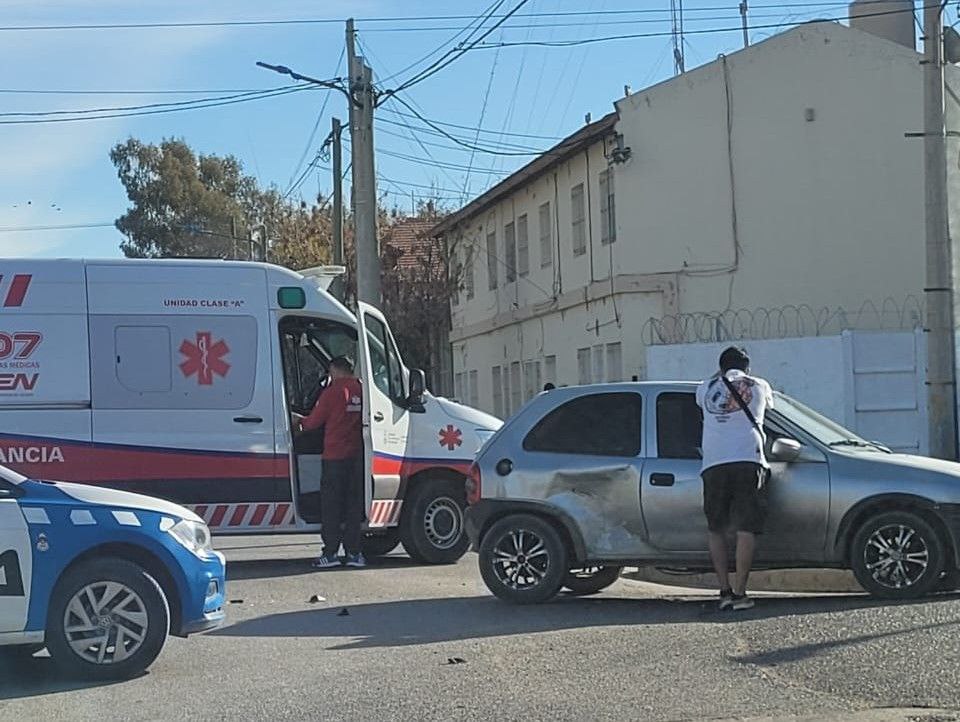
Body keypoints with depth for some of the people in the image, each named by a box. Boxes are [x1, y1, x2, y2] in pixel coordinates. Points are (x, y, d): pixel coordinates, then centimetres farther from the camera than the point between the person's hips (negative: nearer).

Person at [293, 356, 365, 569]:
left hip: (335, 456, -5)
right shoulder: (360, 390, 5)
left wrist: (298, 423, 18)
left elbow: (314, 421, -3)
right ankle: (354, 553, 10)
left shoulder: (332, 392, -9)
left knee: (331, 504, 1)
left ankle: (330, 553, 0)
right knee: (353, 504, 9)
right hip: (356, 454, 5)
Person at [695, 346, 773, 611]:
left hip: (713, 463, 2)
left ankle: (725, 590, 4)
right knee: (746, 529, -3)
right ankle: (739, 592, -9)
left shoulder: (706, 388, 18)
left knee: (716, 530, 11)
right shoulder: (759, 386, 16)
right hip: (748, 460, -2)